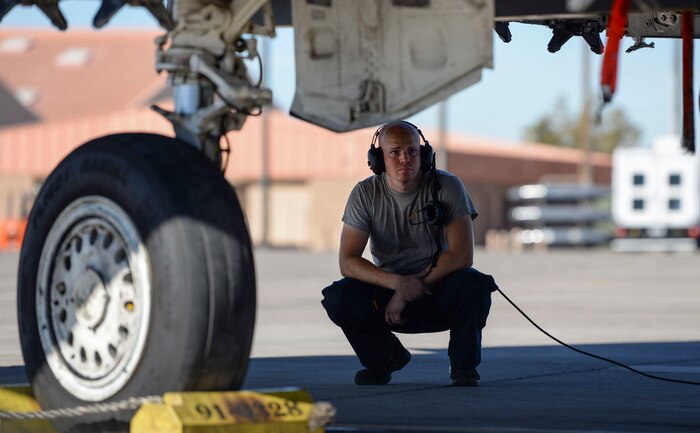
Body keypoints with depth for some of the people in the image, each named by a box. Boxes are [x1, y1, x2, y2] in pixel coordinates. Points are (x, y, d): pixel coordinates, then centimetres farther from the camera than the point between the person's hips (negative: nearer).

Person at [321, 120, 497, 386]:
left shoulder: (447, 186, -12)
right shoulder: (365, 194, -8)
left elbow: (462, 255, -19)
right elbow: (348, 262, -13)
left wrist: (408, 293, -21)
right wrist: (398, 283, -29)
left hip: (440, 291, -2)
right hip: (390, 292, 2)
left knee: (473, 284, -34)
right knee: (338, 298, -25)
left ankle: (463, 367, -6)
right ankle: (385, 357, 6)